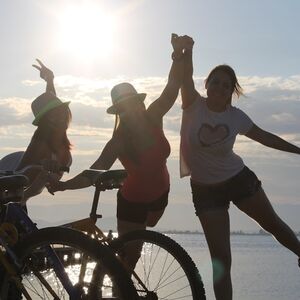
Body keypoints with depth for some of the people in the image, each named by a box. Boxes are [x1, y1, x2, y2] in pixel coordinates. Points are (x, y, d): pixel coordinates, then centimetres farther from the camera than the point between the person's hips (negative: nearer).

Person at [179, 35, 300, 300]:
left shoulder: (236, 117, -9)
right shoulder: (194, 106, -15)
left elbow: (265, 137, 6)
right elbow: (186, 76, -31)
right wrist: (187, 49, -49)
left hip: (239, 179, 2)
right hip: (205, 189, -2)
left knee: (273, 223, 21)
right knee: (221, 259, -5)